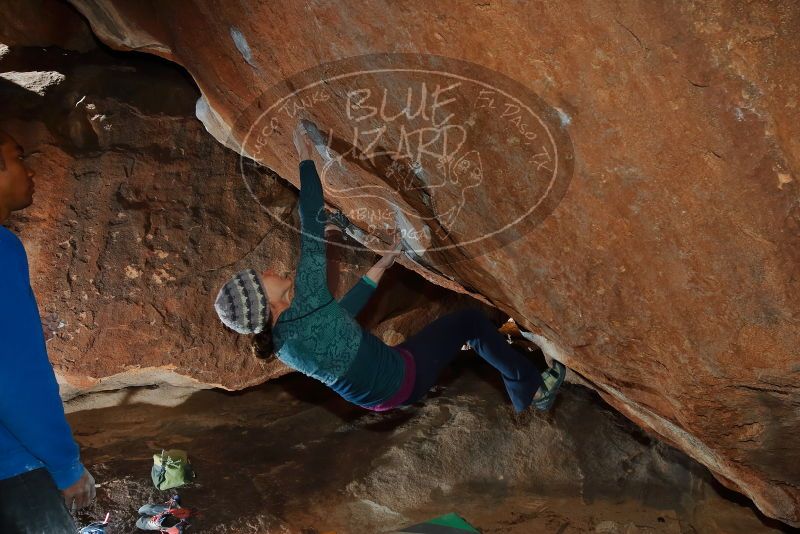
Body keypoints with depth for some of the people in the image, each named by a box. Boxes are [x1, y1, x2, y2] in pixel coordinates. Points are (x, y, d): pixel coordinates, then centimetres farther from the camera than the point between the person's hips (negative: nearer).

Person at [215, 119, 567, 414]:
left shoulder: (281, 343, -4)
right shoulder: (302, 310, -32)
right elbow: (312, 228, -31)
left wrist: (379, 268, 17)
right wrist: (307, 157, -20)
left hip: (377, 395, 9)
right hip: (402, 379, -9)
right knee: (471, 321, 6)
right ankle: (534, 389, 25)